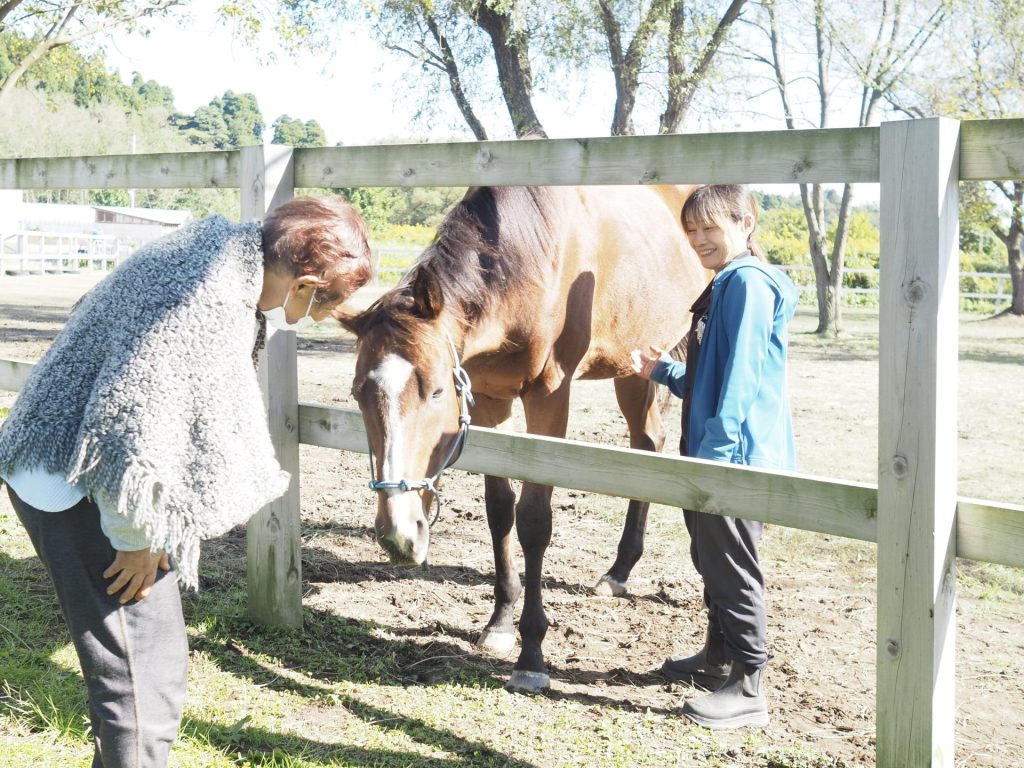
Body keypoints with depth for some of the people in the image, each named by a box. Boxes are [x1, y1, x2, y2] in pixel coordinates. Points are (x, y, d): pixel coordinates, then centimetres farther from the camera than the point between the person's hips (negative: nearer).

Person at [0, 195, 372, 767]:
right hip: (75, 484, -10)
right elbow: (135, 428, -30)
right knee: (144, 671, -5)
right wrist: (140, 538, -18)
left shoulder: (222, 247, -1)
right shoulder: (207, 307, -31)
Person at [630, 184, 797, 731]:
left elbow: (740, 378, -24)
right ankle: (719, 655, 37)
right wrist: (664, 372, 14)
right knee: (710, 558, 21)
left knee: (732, 567, -4)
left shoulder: (748, 283, -16)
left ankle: (747, 689, 4)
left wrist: (715, 449, -26)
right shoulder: (722, 287, 16)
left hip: (735, 456, -11)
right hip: (708, 453, 11)